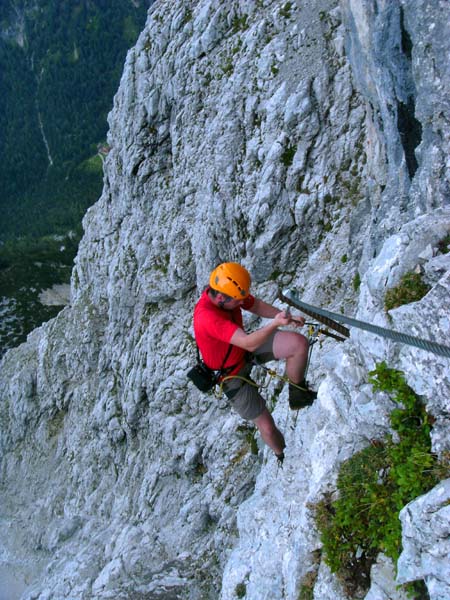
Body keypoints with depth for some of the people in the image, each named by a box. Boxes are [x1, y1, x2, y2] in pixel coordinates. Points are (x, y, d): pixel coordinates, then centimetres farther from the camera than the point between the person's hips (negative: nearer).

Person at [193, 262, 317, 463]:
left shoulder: (228, 292, -16)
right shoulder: (207, 316, -39)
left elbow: (256, 305, 4)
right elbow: (248, 343, -45)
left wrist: (286, 317, -7)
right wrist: (275, 324, -59)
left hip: (247, 348, 6)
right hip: (233, 373, -6)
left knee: (299, 342, -17)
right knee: (267, 427, 2)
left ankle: (298, 394, 5)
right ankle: (283, 454, 35)